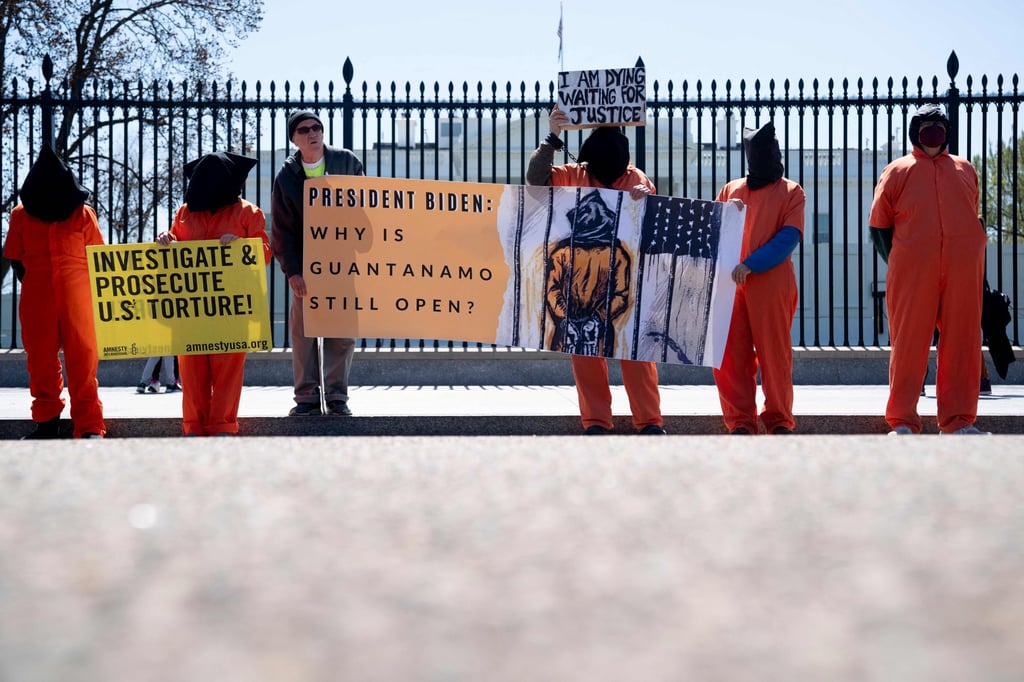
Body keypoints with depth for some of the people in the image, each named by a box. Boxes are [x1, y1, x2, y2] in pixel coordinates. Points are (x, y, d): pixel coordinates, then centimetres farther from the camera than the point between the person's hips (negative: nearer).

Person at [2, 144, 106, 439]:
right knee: (41, 360, 6)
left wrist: (87, 289, -1)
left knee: (83, 359, -6)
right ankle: (47, 422, 16)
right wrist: (34, 287, 6)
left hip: (78, 299, -1)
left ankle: (89, 425, -7)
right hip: (37, 302, 1)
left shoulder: (83, 214, 4)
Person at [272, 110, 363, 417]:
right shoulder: (287, 176, 1)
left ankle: (336, 396, 6)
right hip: (306, 264, 0)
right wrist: (292, 271, -9)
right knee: (303, 329, -1)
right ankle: (307, 397, 6)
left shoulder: (347, 162, 2)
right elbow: (282, 229, 0)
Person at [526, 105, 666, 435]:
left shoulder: (638, 180, 0)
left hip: (626, 283, -1)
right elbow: (536, 177, -12)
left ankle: (649, 421, 1)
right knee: (585, 349, 3)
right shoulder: (573, 176, 1)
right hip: (582, 282, 1)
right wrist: (552, 138, -22)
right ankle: (595, 421, 9)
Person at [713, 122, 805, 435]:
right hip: (730, 283, 3)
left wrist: (751, 265, -16)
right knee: (729, 354, -3)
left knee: (774, 353, -4)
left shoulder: (791, 192, 8)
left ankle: (779, 421, 5)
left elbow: (788, 238, -5)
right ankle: (740, 421, 3)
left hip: (771, 283, -3)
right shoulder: (731, 190, 19)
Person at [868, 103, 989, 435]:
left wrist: (968, 259, 13)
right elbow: (878, 226, 10)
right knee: (908, 344, -2)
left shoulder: (965, 169, 19)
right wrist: (898, 265, 3)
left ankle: (959, 421, 6)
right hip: (912, 271, -2)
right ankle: (902, 423, 2)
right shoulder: (897, 171, 11)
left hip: (964, 272, 2)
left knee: (962, 343, 1)